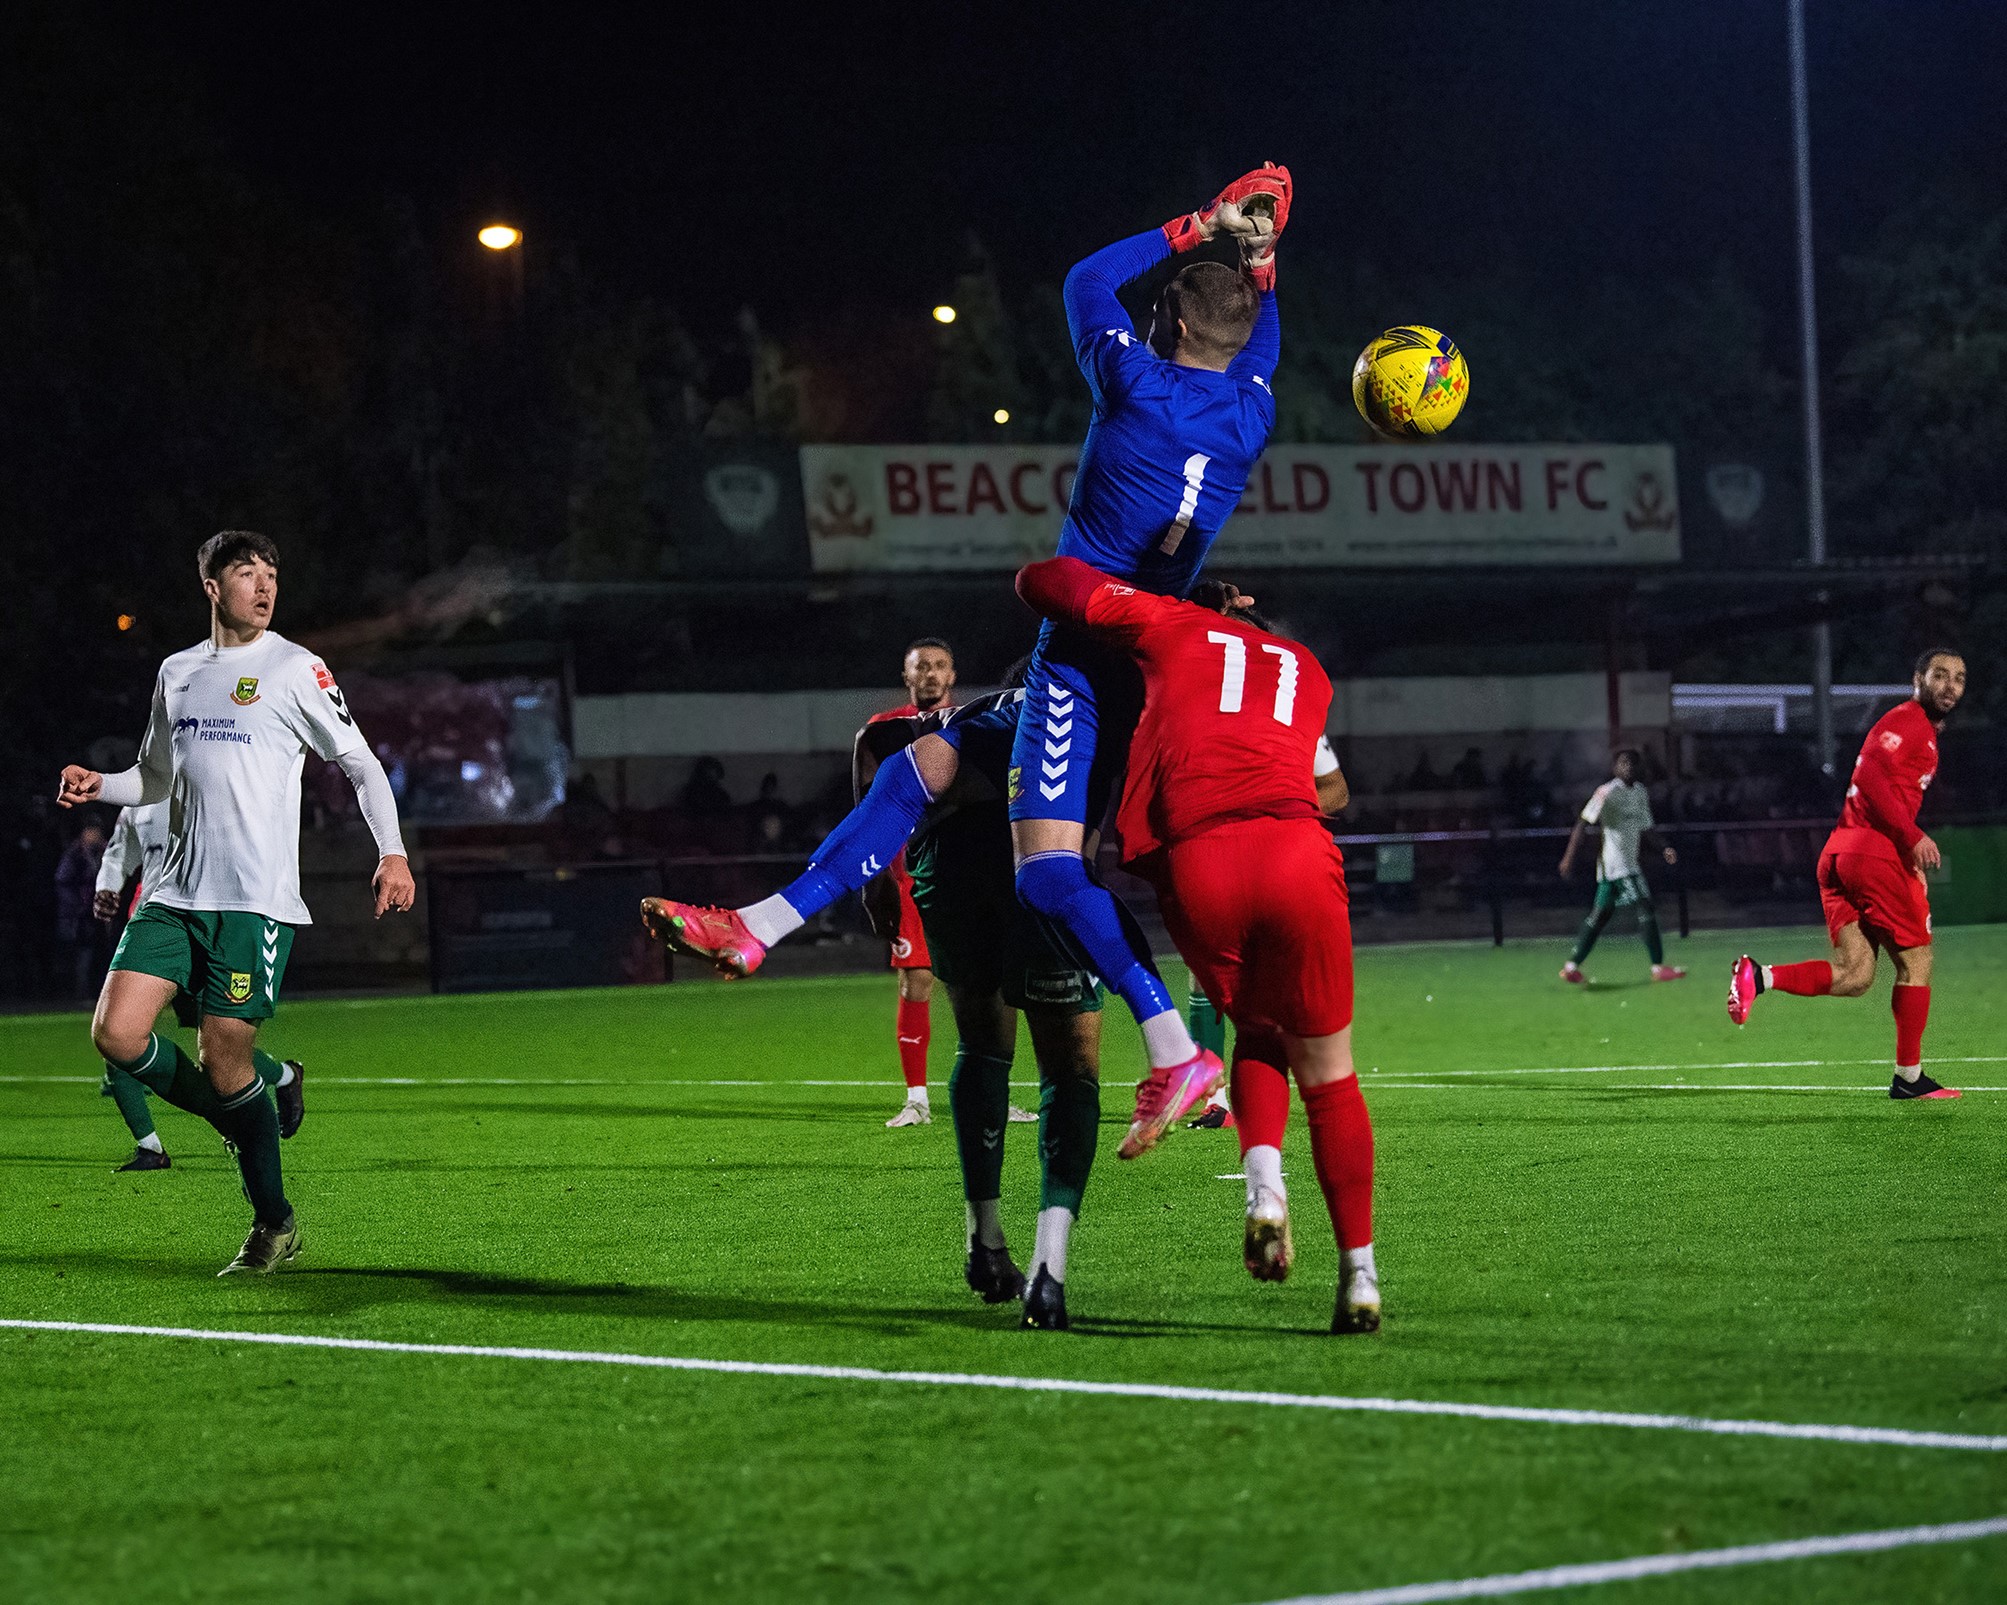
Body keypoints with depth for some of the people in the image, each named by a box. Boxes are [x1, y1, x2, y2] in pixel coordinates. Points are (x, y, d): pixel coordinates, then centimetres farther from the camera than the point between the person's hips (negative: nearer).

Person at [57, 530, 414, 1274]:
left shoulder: (295, 669, -1)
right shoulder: (177, 673, 14)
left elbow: (361, 763, 0)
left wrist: (393, 852, -13)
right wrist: (99, 785, 4)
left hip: (256, 901, -5)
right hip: (176, 894, 5)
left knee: (226, 1062, -7)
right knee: (117, 1032, -9)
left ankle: (275, 1225, 10)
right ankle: (236, 1116, 16)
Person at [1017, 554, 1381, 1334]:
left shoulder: (1173, 627, 23)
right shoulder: (1306, 670, 32)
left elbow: (1041, 582, 20)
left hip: (1196, 865, -1)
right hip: (1295, 851, 1)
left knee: (1256, 1033, 24)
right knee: (1327, 1074, 12)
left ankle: (1264, 1186, 0)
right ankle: (1359, 1276, 10)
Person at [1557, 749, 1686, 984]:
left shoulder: (1641, 793, 15)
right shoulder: (1607, 793, -11)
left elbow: (1643, 831, 22)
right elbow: (1582, 824, -11)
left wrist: (1663, 848, 7)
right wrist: (1569, 856, -16)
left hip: (1630, 863, 9)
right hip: (1615, 861, -9)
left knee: (1601, 914, 11)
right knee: (1646, 909, -12)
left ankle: (1572, 966, 16)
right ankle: (1658, 967, -9)